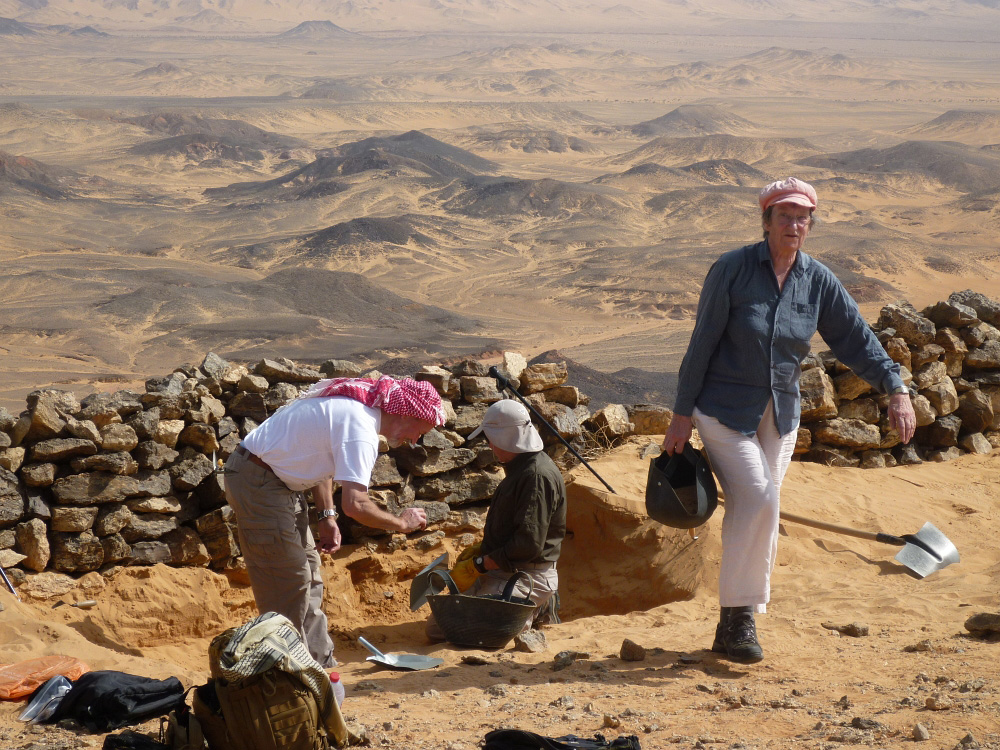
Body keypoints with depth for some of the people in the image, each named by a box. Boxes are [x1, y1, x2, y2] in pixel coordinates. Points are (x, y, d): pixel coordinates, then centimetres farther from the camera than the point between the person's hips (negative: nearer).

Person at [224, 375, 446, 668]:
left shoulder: (358, 405, 6)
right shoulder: (361, 431, -24)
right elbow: (355, 504, -31)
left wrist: (327, 516, 10)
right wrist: (401, 523, -15)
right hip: (260, 486, -11)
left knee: (308, 579, 15)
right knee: (289, 587, -6)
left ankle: (321, 665, 21)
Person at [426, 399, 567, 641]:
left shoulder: (538, 476, -19)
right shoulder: (519, 469, 15)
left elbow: (529, 544, -25)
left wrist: (479, 565, -19)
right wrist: (480, 550, 12)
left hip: (527, 579, -11)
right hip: (501, 573, 11)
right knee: (435, 625, 5)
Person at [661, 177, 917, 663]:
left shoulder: (818, 281, 0)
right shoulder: (733, 270, -12)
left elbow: (857, 339, 2)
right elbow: (702, 344, -9)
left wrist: (896, 389, -12)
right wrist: (682, 415, -9)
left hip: (779, 414, 5)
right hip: (725, 408, -5)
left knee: (754, 513, 6)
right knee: (758, 498, -19)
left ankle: (734, 623, 15)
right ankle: (739, 613, -10)